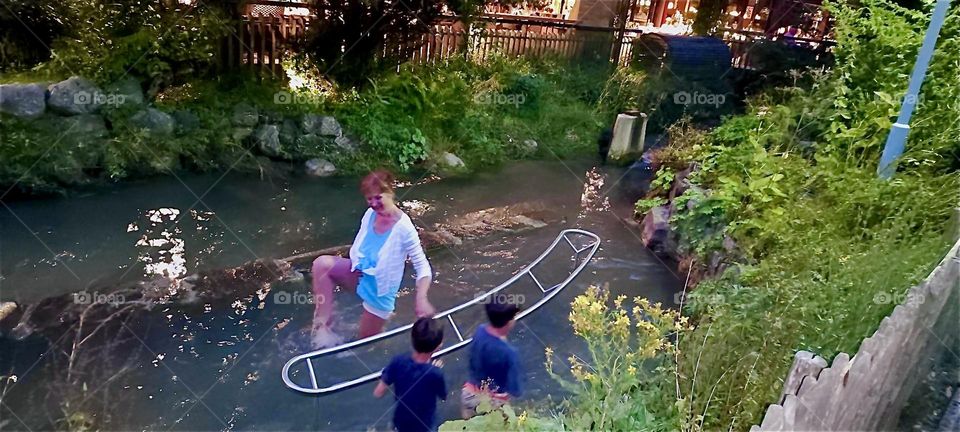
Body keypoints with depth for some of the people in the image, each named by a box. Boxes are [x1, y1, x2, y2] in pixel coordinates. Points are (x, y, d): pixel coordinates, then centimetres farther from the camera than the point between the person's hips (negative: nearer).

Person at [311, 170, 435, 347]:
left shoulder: (404, 228, -27)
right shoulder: (370, 214, -9)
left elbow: (423, 267, -25)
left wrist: (421, 300, -40)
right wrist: (355, 264, -11)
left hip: (379, 288, -5)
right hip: (359, 273, 5)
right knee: (322, 263, -23)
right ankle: (323, 324, -14)